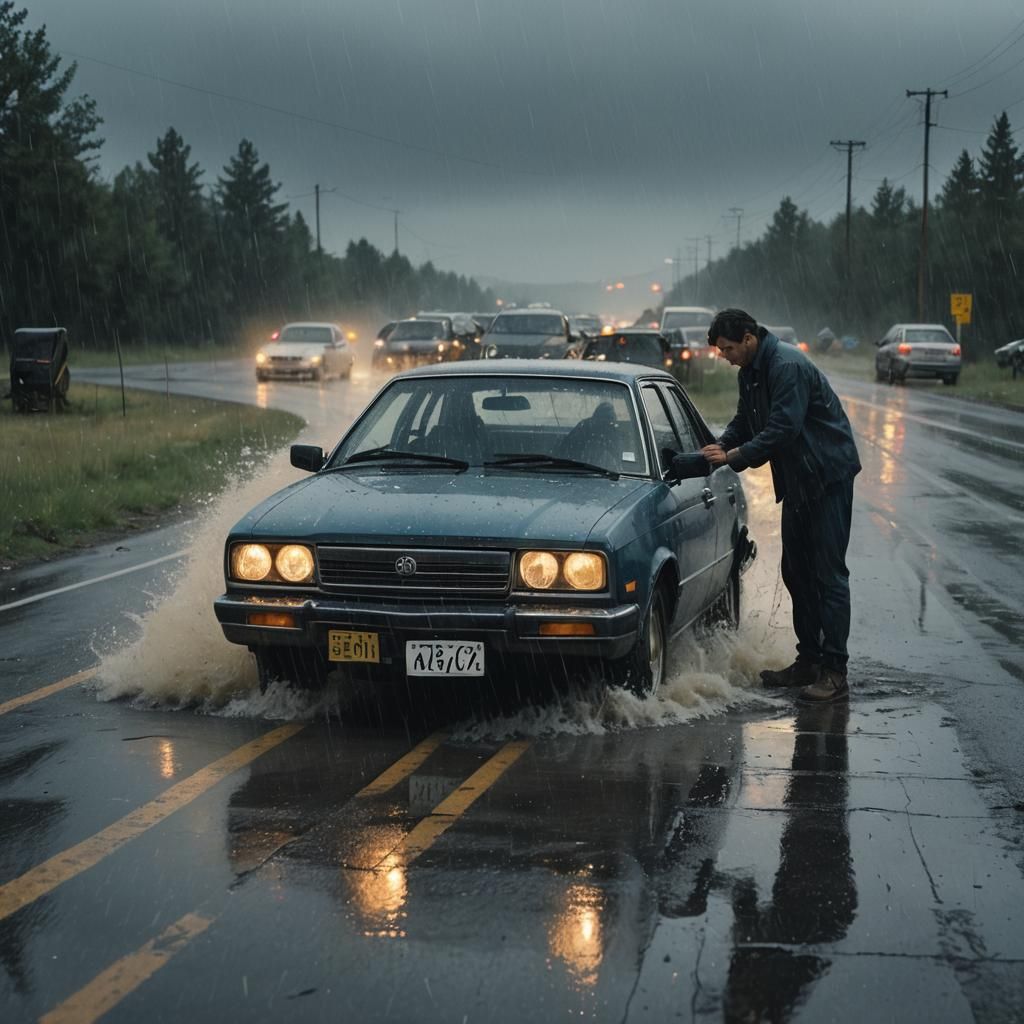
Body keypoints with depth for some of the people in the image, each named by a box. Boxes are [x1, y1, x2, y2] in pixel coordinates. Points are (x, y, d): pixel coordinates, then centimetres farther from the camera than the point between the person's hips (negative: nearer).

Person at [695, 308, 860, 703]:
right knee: (796, 571, 13)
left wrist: (732, 456, -23)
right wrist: (718, 447, 0)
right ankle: (809, 660, 20)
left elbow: (782, 430, -27)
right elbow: (743, 422, 18)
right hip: (797, 481, 10)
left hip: (827, 476, -10)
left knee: (828, 574, -10)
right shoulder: (751, 372, 10)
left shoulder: (788, 367, -21)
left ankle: (834, 673, -9)